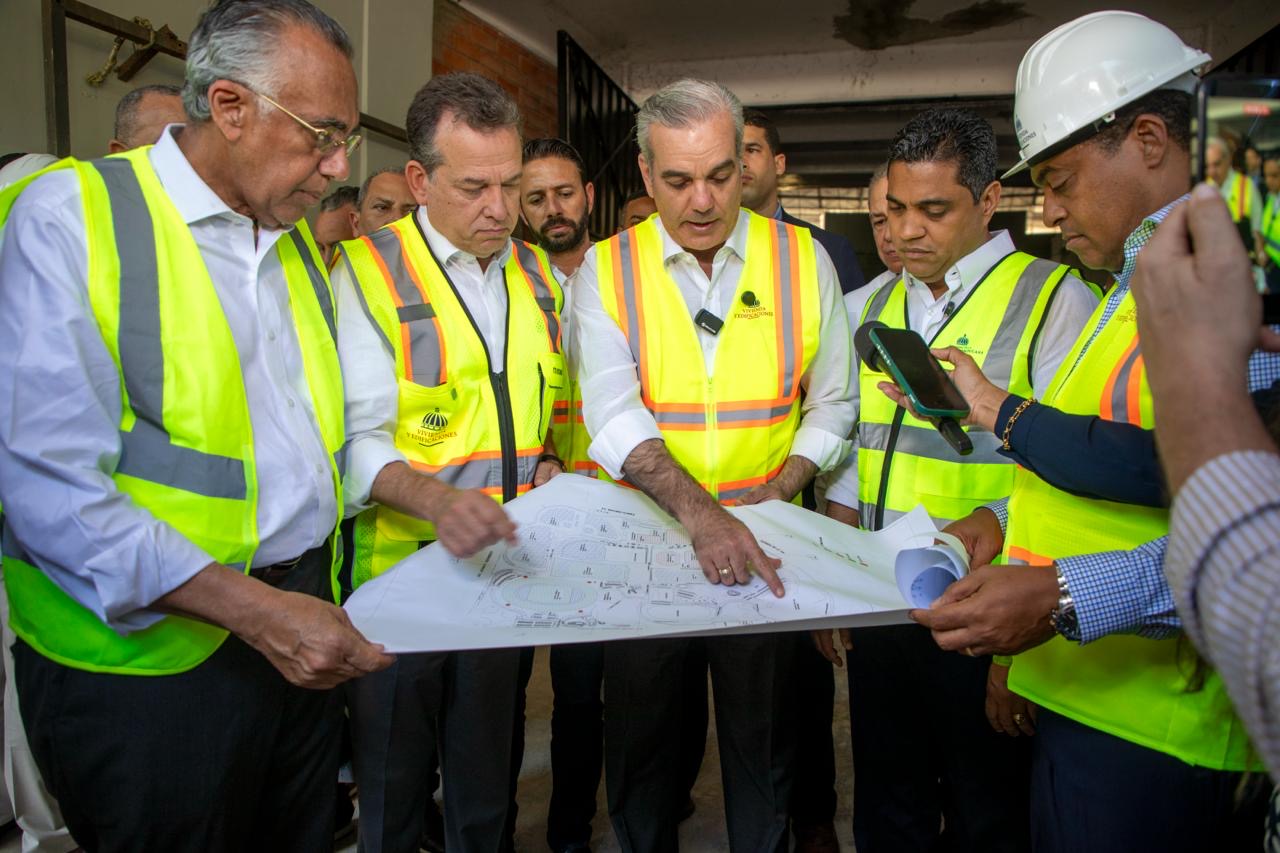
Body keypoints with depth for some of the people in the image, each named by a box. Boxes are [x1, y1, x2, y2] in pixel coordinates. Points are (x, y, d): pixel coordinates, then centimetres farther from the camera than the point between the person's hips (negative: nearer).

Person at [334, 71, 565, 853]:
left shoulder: (535, 272, 10)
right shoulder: (369, 270, -8)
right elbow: (358, 435, -15)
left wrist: (547, 462, 0)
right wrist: (434, 497, -33)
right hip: (402, 570, -4)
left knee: (487, 784, 19)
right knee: (394, 783, 13)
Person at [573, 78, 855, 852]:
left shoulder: (803, 259, 0)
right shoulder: (607, 269, -4)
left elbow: (833, 403, 3)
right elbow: (613, 411, -17)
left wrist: (777, 491, -13)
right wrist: (698, 509, -31)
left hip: (765, 548, 1)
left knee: (763, 739, 16)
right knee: (640, 738, 16)